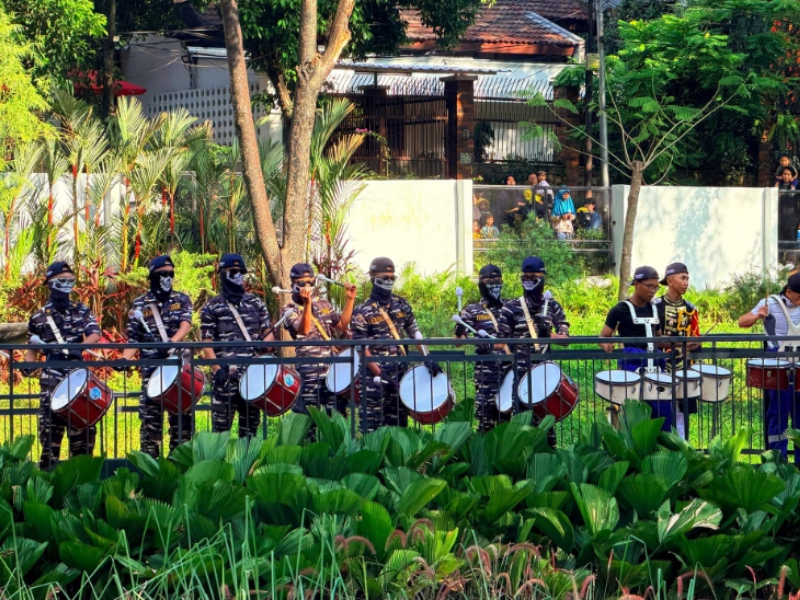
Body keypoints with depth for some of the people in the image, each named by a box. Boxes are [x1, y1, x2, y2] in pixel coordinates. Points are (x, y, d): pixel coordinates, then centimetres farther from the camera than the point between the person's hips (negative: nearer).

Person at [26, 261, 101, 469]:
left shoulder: (82, 311, 9)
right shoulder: (39, 317, 7)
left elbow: (95, 335, -5)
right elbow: (32, 347, 13)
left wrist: (79, 347, -24)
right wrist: (29, 364, -7)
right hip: (52, 379, -2)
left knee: (83, 425, 3)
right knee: (51, 427, -5)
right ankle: (48, 470, -1)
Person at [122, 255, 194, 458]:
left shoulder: (181, 300, 9)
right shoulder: (139, 305, 8)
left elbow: (186, 324, -8)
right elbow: (134, 339, 7)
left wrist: (171, 342, -27)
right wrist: (125, 358, -12)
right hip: (152, 369, -1)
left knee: (182, 414, 1)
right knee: (151, 416, -3)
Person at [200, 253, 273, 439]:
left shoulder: (256, 303, 14)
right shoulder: (212, 307, 3)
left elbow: (268, 332, 15)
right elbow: (207, 343, -2)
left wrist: (265, 344, -9)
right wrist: (217, 369, -14)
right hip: (226, 374, -4)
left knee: (250, 424, 8)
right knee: (221, 424, -4)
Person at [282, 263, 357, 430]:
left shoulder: (324, 305, 16)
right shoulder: (290, 310, -3)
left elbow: (342, 324, 14)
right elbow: (304, 330, -19)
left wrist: (350, 299, 9)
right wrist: (307, 303, -30)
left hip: (331, 368, 5)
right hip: (308, 371, -5)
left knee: (335, 416, 7)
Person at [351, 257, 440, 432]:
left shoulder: (402, 305, 9)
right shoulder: (363, 311, -6)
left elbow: (415, 333, 10)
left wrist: (427, 359, -5)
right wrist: (380, 375, -16)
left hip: (400, 372, 5)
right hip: (375, 372, -5)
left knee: (399, 424, 8)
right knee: (371, 424, -6)